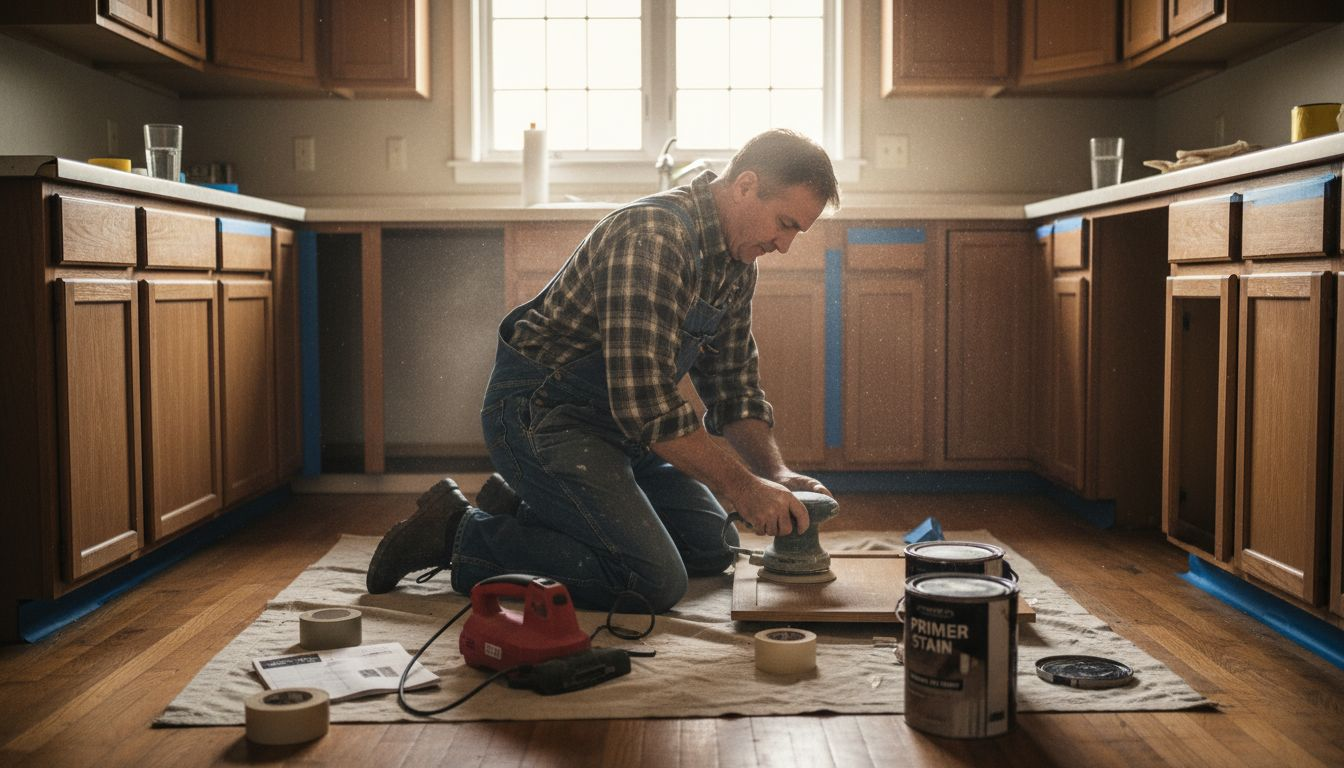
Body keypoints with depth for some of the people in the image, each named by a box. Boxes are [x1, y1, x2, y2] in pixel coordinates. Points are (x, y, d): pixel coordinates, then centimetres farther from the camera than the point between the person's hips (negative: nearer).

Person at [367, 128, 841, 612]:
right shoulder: (653, 235, -26)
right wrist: (743, 488, -25)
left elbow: (733, 387, 13)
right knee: (655, 581, -20)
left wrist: (775, 474, -3)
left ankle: (518, 507, 15)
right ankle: (459, 533, -6)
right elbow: (645, 400, -31)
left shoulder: (736, 263, 6)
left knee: (713, 548, 11)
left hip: (613, 422, 10)